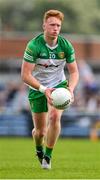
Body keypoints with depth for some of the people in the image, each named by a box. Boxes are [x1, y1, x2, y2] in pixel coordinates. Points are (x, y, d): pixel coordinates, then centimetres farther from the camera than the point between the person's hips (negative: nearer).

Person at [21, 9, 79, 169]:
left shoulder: (66, 45, -12)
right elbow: (25, 75, -23)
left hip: (58, 85, 1)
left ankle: (47, 156, -9)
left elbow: (74, 72, -4)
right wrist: (44, 89, -35)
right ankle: (39, 150, 40)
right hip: (37, 89, -1)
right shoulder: (34, 46, -22)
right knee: (40, 131, 3)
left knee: (54, 116, -26)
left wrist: (70, 88, -25)